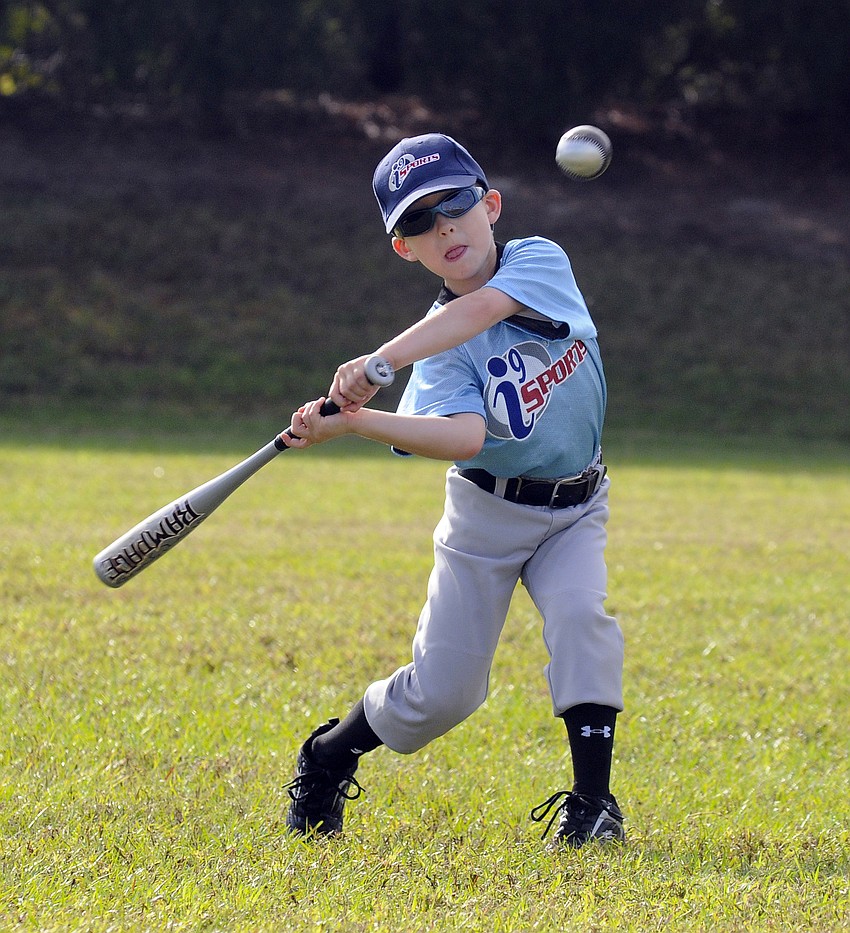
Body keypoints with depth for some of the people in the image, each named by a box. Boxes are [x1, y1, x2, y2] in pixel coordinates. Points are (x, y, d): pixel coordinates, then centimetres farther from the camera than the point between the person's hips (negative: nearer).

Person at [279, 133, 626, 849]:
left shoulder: (541, 261, -12)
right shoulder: (440, 350, -15)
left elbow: (483, 310, -34)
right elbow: (464, 436, -35)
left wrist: (379, 362, -41)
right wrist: (353, 421, -47)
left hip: (576, 509, 1)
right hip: (488, 514, -1)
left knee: (581, 613, -27)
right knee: (442, 690, -1)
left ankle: (592, 801, -19)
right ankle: (328, 760, 26)